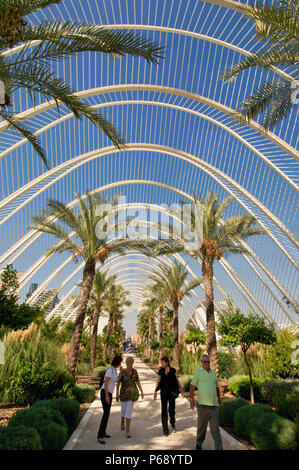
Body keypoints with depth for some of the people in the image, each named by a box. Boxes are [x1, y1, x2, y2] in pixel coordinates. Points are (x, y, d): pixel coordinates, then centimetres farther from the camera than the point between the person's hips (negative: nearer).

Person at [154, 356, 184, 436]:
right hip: (163, 392, 1)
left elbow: (177, 380, 5)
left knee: (171, 409, 5)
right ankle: (165, 430, 10)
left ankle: (173, 424, 35)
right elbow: (158, 381, 6)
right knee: (164, 410, -1)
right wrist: (155, 392, 2)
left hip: (172, 392, -1)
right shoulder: (161, 371, 0)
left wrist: (181, 390, 6)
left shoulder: (173, 370, -5)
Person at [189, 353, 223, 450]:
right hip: (202, 404, -3)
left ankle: (219, 448, 6)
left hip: (214, 404, 3)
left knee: (215, 428, 1)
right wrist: (191, 399, -12)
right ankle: (199, 443, 34)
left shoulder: (213, 373, 10)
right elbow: (192, 386, -5)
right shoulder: (198, 371, -3)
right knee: (201, 426, 11)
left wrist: (219, 398, 32)